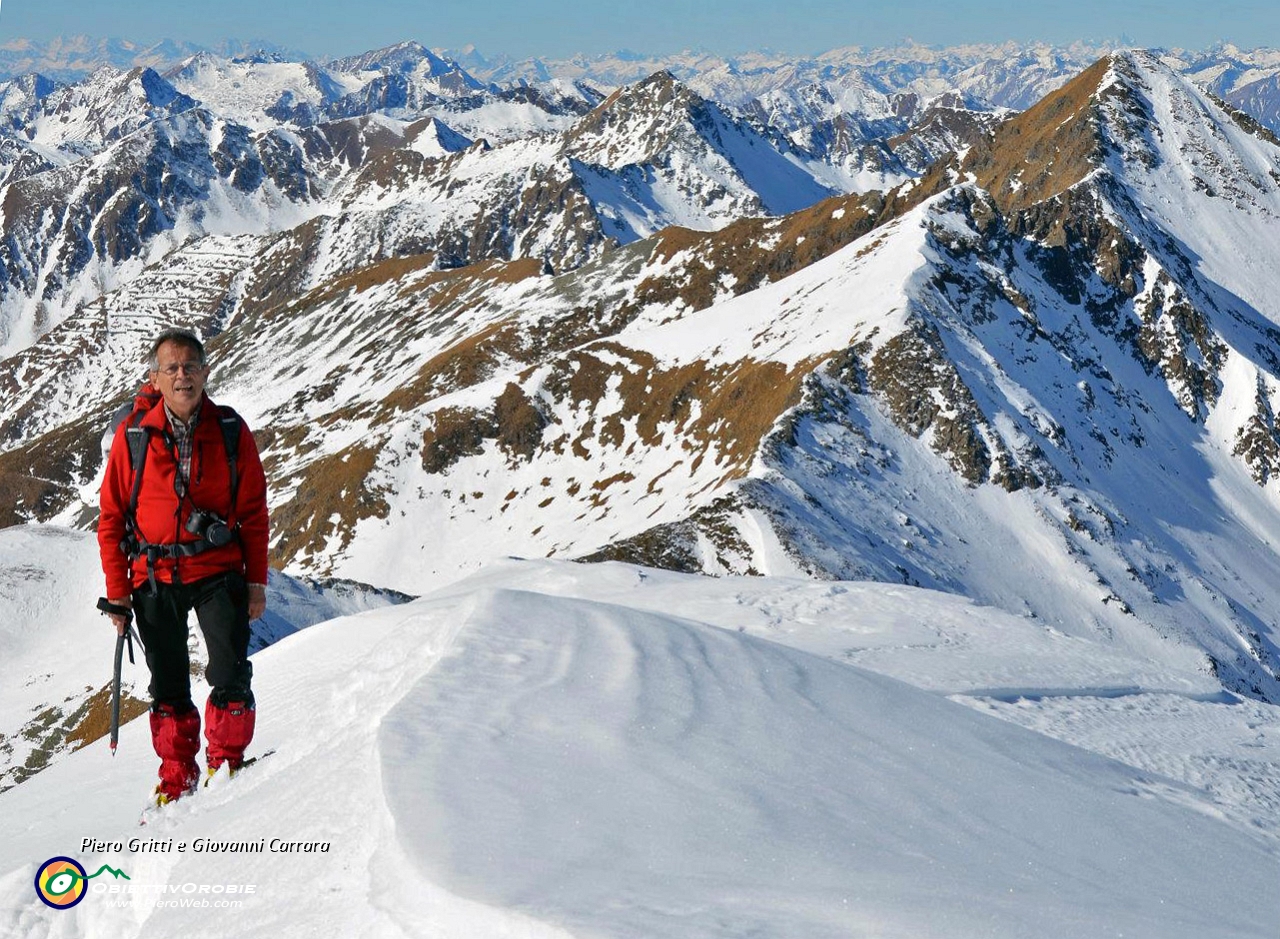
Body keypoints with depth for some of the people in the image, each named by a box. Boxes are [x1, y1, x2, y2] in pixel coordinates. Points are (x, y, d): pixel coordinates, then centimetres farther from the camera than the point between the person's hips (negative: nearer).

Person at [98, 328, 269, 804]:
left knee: (231, 674, -9)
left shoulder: (230, 431, -2)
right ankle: (176, 777, 20)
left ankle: (226, 762, 10)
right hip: (154, 577, 0)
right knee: (168, 684, 7)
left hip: (218, 572, 0)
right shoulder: (133, 435, -4)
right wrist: (117, 592, 0)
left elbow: (253, 511, 4)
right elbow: (111, 518, 2)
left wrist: (256, 581, 1)